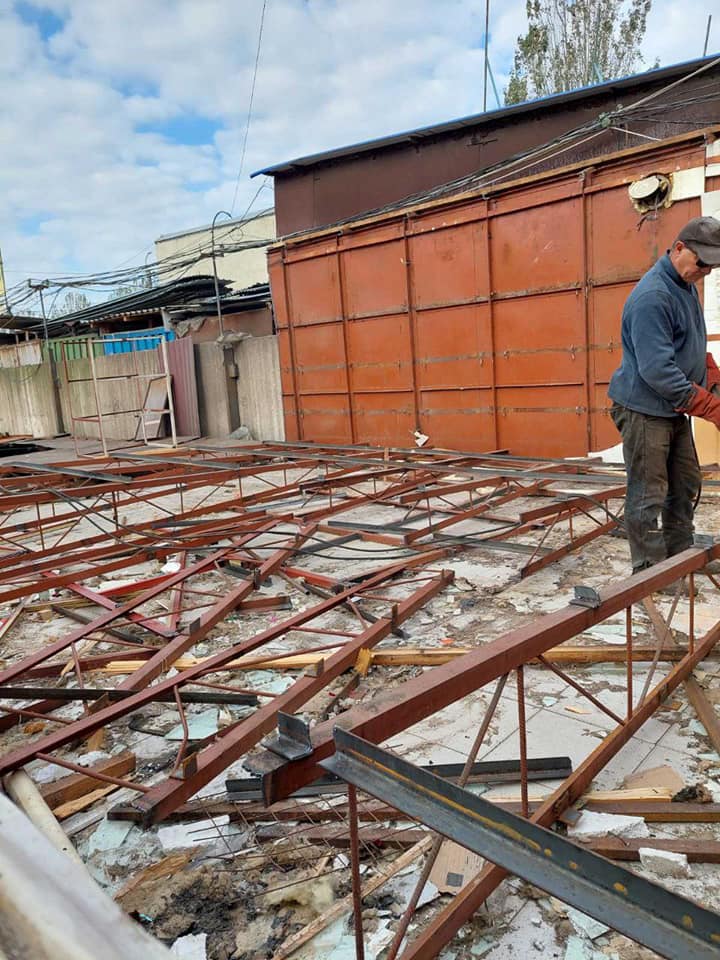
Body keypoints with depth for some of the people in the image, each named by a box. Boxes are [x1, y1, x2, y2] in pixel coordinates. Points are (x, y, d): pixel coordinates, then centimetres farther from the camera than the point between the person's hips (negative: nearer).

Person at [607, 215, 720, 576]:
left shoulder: (686, 286, 10)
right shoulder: (652, 297, -22)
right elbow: (658, 371, -27)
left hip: (674, 410, 10)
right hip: (645, 410, -10)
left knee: (685, 485, 16)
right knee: (648, 495, -3)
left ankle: (680, 556, 29)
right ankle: (649, 571, 7)